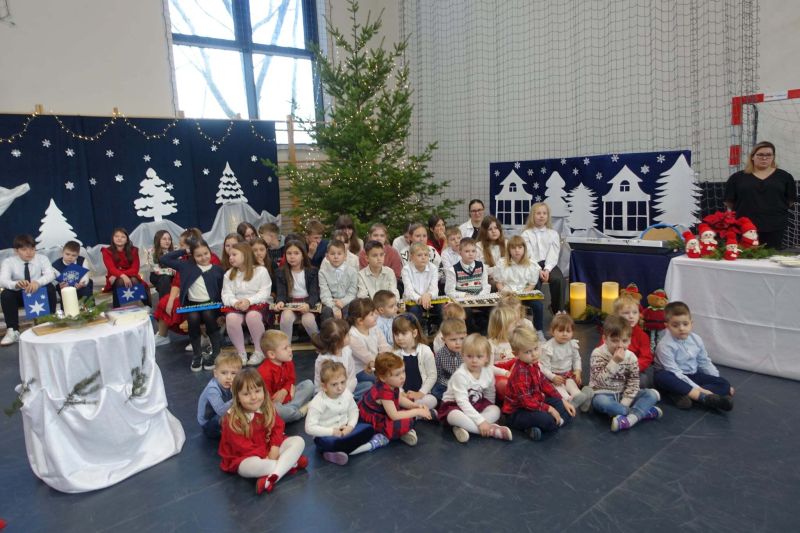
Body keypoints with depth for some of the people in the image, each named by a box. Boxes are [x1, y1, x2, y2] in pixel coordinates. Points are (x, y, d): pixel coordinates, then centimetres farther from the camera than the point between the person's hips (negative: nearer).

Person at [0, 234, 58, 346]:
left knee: (50, 288, -29)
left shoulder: (42, 258, -10)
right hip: (19, 294, 0)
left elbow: (50, 274, -27)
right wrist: (15, 284, -52)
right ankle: (13, 331, -22)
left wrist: (37, 282, -50)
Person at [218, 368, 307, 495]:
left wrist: (275, 448, -16)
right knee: (253, 465, -41)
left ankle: (273, 477, -32)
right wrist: (264, 457, -22)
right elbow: (242, 447, -20)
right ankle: (291, 463, -20)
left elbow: (278, 427, 1)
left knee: (298, 441, -12)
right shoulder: (232, 419, -21)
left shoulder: (268, 409, -3)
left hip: (270, 448, 6)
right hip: (244, 458, -6)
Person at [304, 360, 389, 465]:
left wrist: (350, 426, -13)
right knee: (333, 444, -38)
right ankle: (371, 444, -19)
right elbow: (310, 428, -23)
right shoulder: (318, 403, -23)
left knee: (369, 429, -11)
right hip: (326, 435, -5)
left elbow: (354, 410, 6)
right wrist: (332, 431, -25)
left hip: (344, 430, 5)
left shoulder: (346, 394, -7)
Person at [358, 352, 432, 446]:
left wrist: (416, 406, -7)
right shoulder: (384, 391, -33)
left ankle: (403, 431, 0)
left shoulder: (392, 384, -8)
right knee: (406, 422, -30)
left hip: (384, 413, 10)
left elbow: (400, 399, 10)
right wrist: (417, 411, -24)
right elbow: (394, 416, -32)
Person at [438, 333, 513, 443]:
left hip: (476, 405, 6)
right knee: (455, 416, -37)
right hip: (454, 405, -6)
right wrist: (480, 421, -33)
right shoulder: (460, 375, -25)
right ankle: (492, 430, -35)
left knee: (495, 410, -17)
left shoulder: (488, 374, -7)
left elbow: (489, 398, 7)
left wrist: (488, 412, -6)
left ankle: (464, 427, -30)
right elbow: (462, 402, -29)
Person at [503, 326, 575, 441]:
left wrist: (563, 401, 7)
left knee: (566, 409, 12)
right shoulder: (520, 372, -26)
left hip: (535, 402, 10)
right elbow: (526, 401, -29)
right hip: (517, 412, -10)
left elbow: (544, 383, 11)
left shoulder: (533, 364, 3)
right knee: (546, 419, -37)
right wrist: (548, 408, -25)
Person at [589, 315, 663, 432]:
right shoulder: (598, 354, -15)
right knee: (600, 402, -39)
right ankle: (644, 412, -24)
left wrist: (624, 404, -16)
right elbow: (601, 380, -25)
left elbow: (633, 384, -4)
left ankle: (630, 418, -34)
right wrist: (614, 361, -33)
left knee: (653, 394, -13)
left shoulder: (631, 357, -4)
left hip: (623, 394, 4)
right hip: (603, 394, -4)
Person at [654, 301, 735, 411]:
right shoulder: (665, 345, -23)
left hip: (692, 375, 6)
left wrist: (719, 382, 7)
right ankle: (704, 397, -40)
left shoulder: (696, 339, -2)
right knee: (661, 377, -39)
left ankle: (681, 394, -35)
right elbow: (675, 373, -25)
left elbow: (705, 363, 11)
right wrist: (697, 388, -29)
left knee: (724, 383, -12)